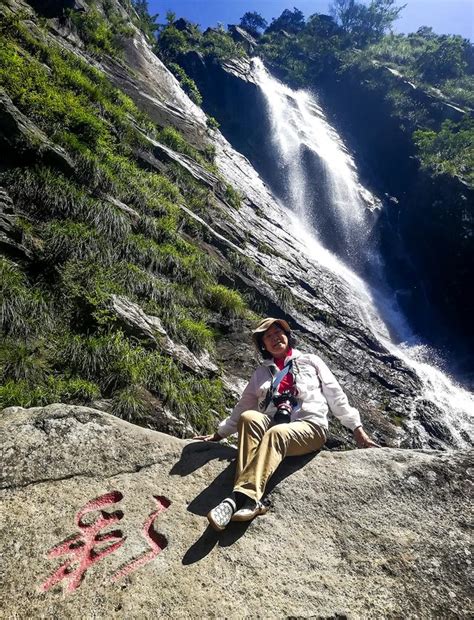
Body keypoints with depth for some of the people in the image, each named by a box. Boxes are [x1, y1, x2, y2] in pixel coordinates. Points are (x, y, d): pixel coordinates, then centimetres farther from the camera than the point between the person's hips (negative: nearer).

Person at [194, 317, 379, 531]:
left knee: (276, 433, -35)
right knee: (248, 417, -30)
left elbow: (336, 396, 14)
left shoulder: (310, 361, 17)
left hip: (309, 427, -2)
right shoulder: (261, 372, 22)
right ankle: (251, 500, -41)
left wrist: (358, 429, 6)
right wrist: (219, 434, 19)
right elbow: (243, 406, 24)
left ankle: (243, 497, -46)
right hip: (271, 424, 3)